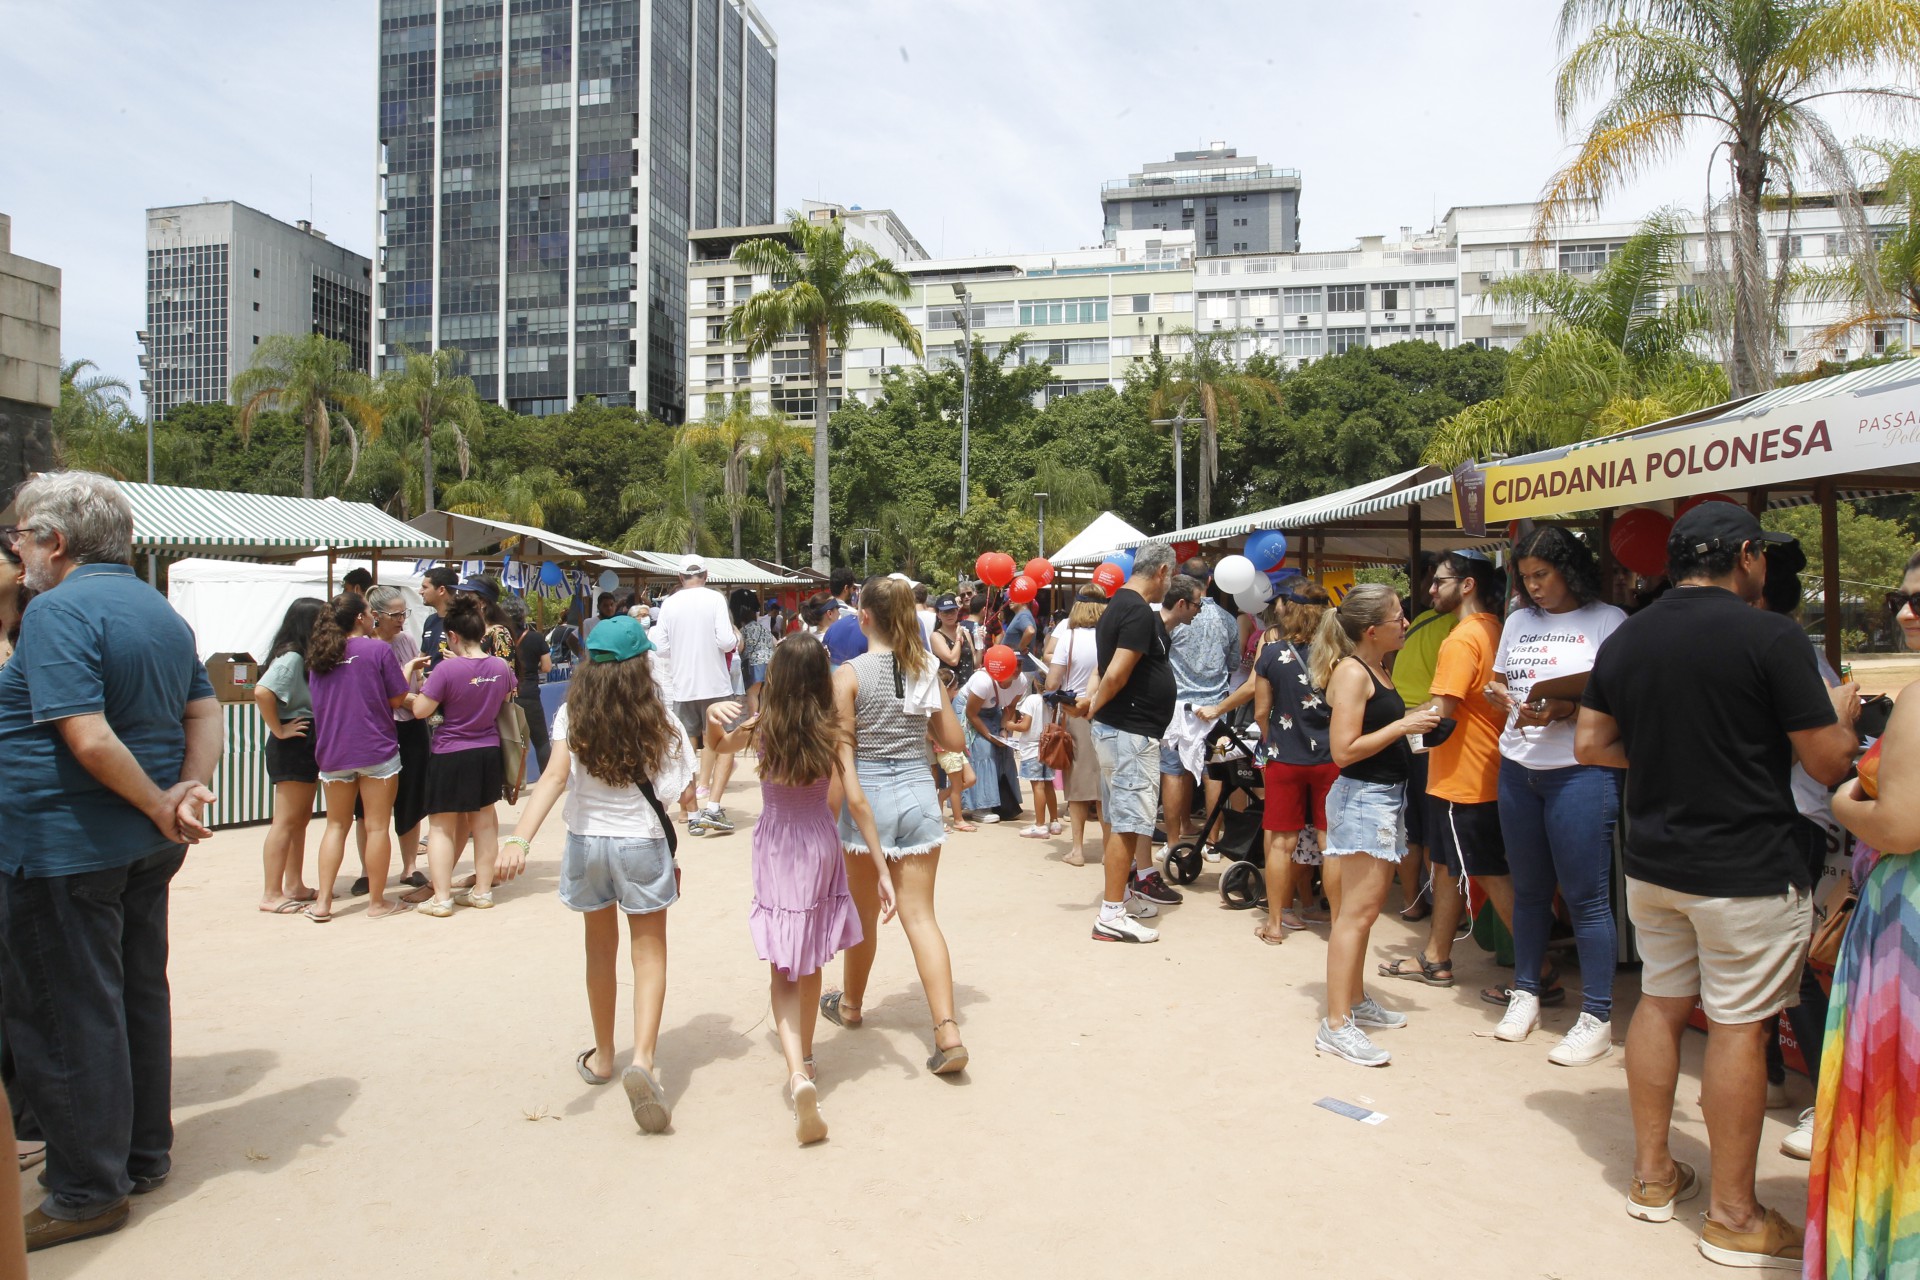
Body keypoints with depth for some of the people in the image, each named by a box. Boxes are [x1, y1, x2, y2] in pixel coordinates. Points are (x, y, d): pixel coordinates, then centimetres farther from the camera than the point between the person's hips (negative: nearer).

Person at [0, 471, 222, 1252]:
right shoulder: (161, 612, 10)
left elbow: (87, 737, -24)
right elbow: (204, 710, 9)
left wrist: (160, 806, -15)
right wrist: (191, 789, -4)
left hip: (63, 845, -8)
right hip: (145, 846, 8)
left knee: (66, 1016, 3)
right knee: (140, 996, 17)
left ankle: (88, 1191, 13)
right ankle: (145, 1153, 29)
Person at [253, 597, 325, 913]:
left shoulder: (306, 658, 13)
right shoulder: (290, 657, -16)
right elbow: (262, 691, -30)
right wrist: (279, 729, -21)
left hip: (307, 747, 10)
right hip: (292, 746, -10)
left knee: (301, 819, 15)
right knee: (286, 821, -5)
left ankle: (295, 886, 23)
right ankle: (271, 894, 0)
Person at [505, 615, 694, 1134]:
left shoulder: (572, 716, -9)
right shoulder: (660, 721, -9)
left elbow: (555, 775, -24)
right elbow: (684, 794, -7)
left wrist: (520, 838, -32)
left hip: (588, 843, 2)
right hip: (642, 843, -2)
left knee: (600, 953, 19)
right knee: (648, 955, 6)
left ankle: (602, 1056, 35)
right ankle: (643, 1060, -13)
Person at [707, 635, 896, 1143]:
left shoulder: (764, 726, -9)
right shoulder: (834, 731, -11)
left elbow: (723, 741, 13)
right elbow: (855, 801, -15)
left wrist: (714, 717, -8)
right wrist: (881, 869, -13)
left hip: (774, 851, -1)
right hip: (821, 847, 1)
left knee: (784, 968, 1)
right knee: (810, 962, 19)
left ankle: (798, 1073, -20)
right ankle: (805, 1058, 35)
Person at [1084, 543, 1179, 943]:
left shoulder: (1118, 606, 14)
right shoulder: (1139, 612, -18)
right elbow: (1116, 673, -23)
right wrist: (1095, 705, -11)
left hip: (1114, 730, 10)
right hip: (1132, 733, -10)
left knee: (1120, 820, 18)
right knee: (1128, 824, -6)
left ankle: (1122, 891, 29)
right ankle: (1112, 916, -1)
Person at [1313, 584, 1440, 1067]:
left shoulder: (1379, 669, 11)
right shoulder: (1352, 672, -17)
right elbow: (1344, 750, -23)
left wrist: (1413, 718, 6)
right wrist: (1403, 725, -18)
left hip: (1386, 796, 10)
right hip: (1362, 797, -10)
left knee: (1366, 906, 18)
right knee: (1358, 910, -10)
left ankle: (1357, 1001, 31)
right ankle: (1336, 1025, -7)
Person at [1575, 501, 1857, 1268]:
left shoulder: (1624, 640, 3)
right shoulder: (1771, 637, -14)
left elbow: (1590, 745, 6)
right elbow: (1828, 762, -10)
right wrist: (1842, 710, 10)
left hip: (1652, 859, 6)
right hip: (1746, 869, -5)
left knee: (1661, 1004, 16)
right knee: (1738, 1026, 3)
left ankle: (1652, 1175, 27)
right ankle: (1733, 1216, 15)